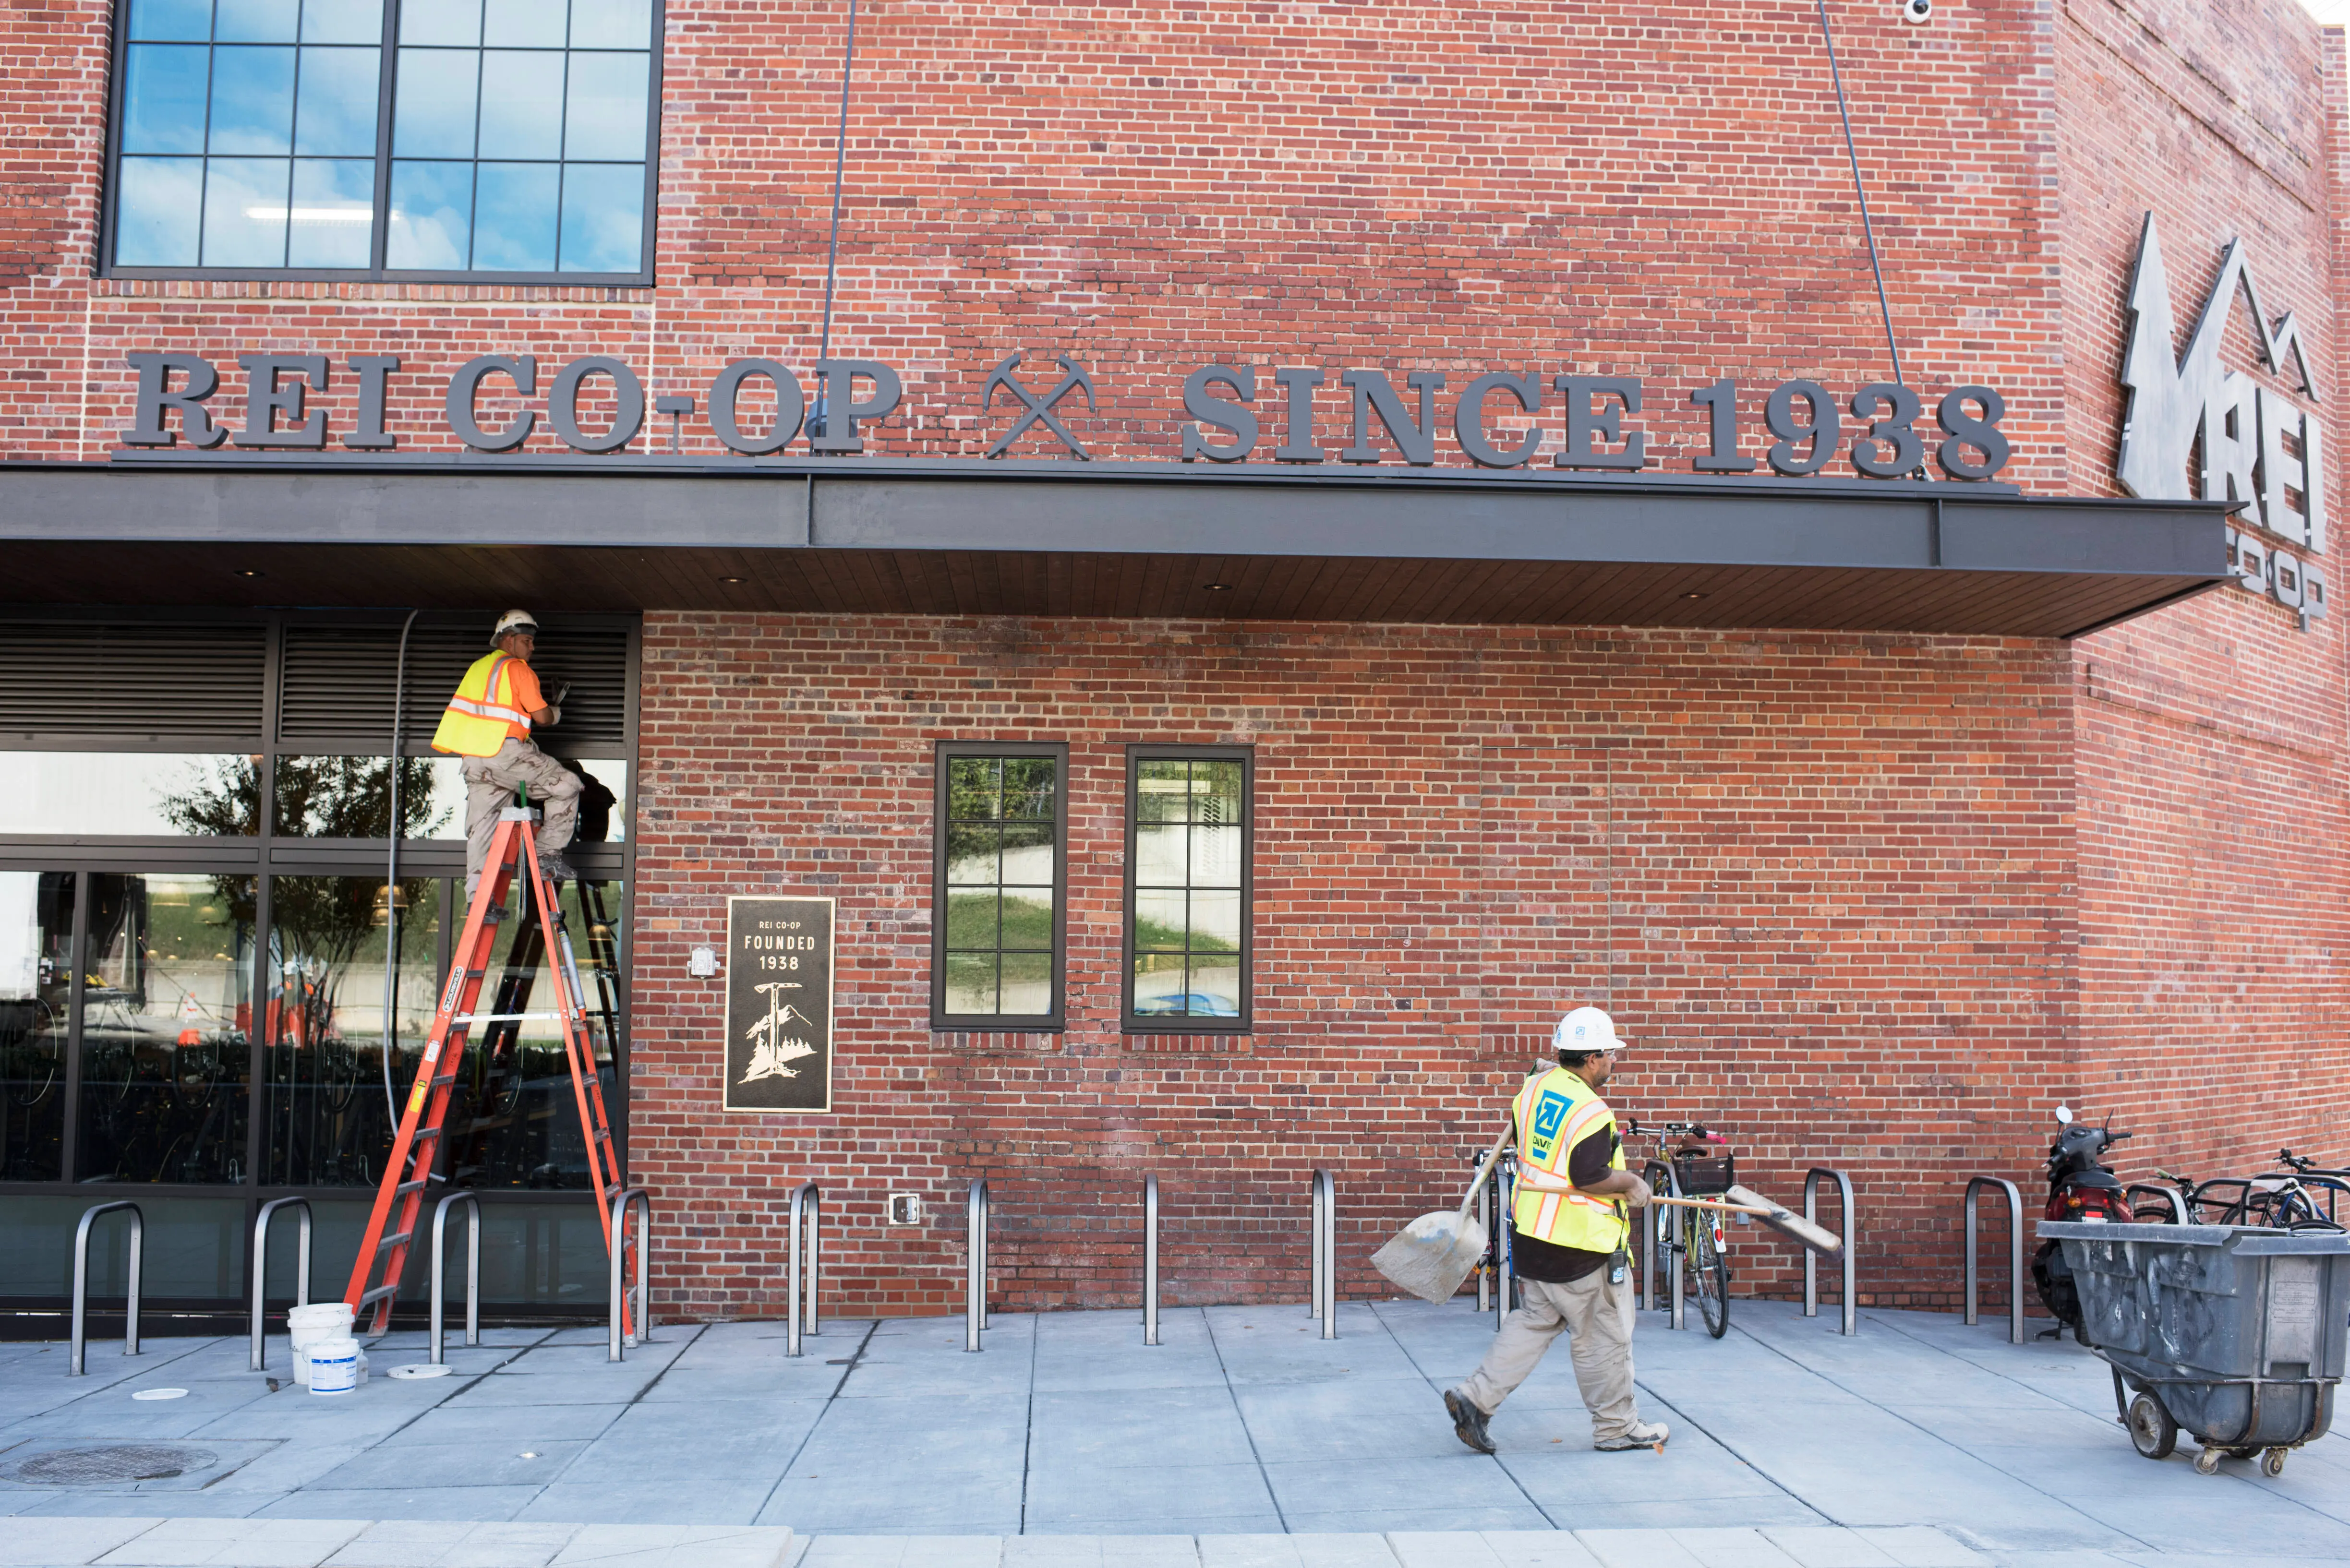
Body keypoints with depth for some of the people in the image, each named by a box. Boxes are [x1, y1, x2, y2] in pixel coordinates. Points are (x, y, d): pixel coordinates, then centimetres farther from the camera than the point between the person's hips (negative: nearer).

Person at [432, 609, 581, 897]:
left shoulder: (479, 667, 22)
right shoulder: (518, 668, -2)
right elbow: (542, 716, -5)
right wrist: (556, 713, 16)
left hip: (473, 759, 8)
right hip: (505, 753, -8)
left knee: (481, 828, 9)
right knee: (567, 786, 1)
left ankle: (476, 896, 6)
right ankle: (548, 852, -4)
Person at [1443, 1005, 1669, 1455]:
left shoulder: (1534, 1088, 4)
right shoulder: (1591, 1112, -22)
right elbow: (1589, 1178, -24)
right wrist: (1631, 1183, -7)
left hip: (1530, 1232, 8)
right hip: (1580, 1245, -8)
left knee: (1534, 1321, 18)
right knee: (1603, 1337, 8)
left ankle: (1476, 1398, 10)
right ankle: (1617, 1427, 21)